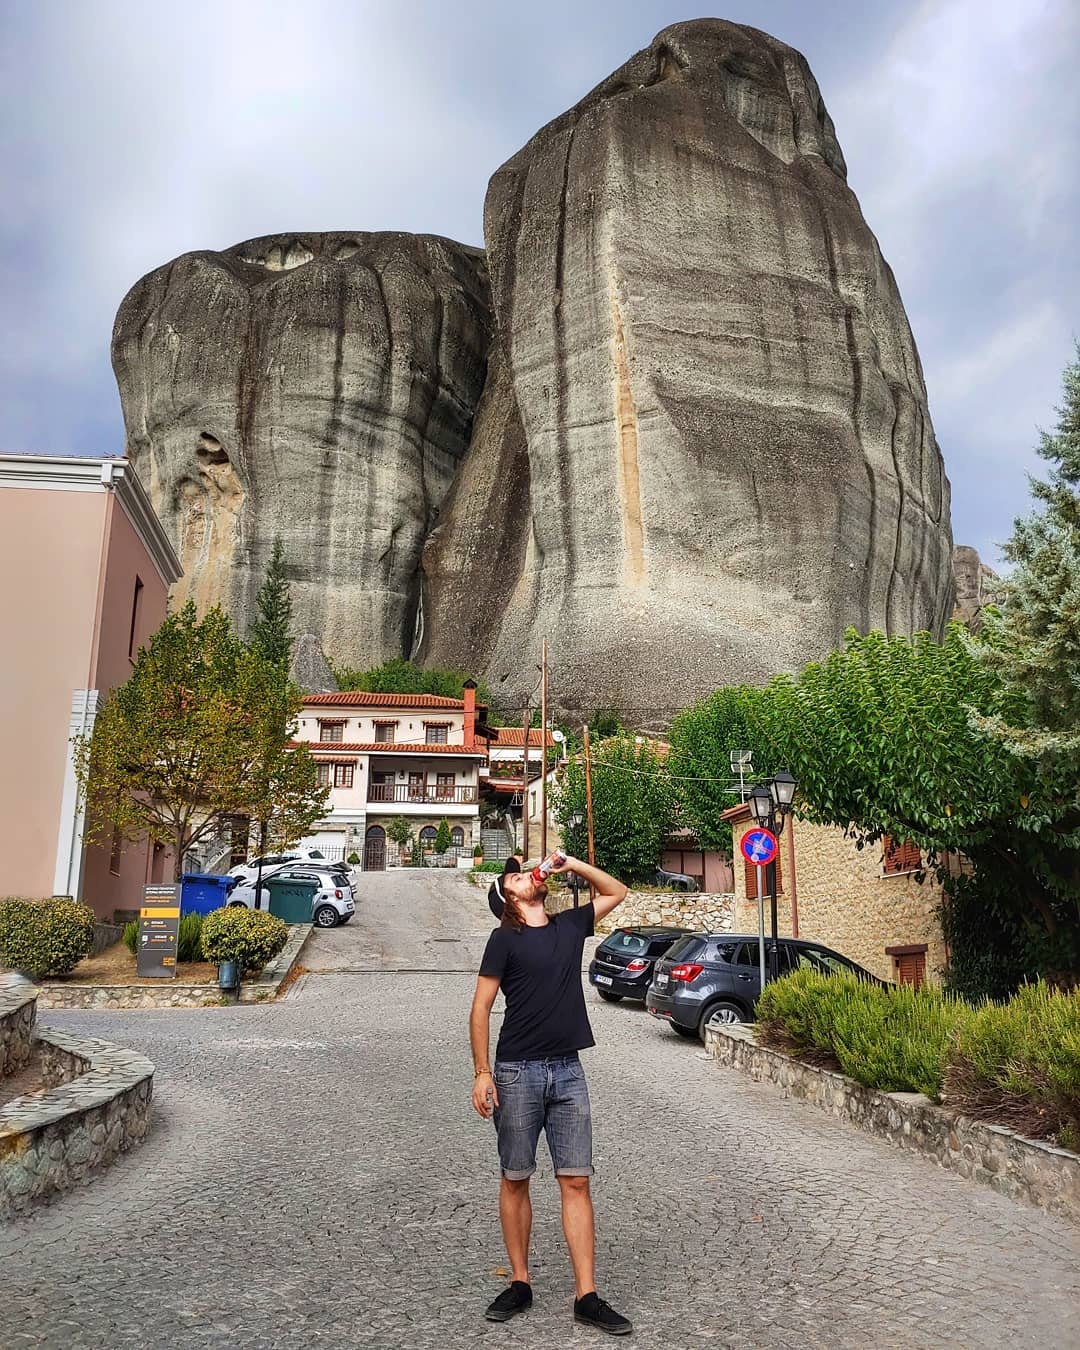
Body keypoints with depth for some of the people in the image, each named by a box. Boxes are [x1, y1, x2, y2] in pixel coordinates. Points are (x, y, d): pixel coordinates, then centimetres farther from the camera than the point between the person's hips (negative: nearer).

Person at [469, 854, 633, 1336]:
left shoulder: (570, 926, 7)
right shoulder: (505, 939, -5)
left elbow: (616, 891, 19)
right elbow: (481, 1008, -5)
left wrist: (570, 864, 8)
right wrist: (482, 1072, -11)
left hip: (568, 1071, 3)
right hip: (518, 1073, -3)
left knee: (576, 1182, 3)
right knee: (515, 1180, 8)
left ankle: (587, 1297, 9)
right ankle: (520, 1284, 23)